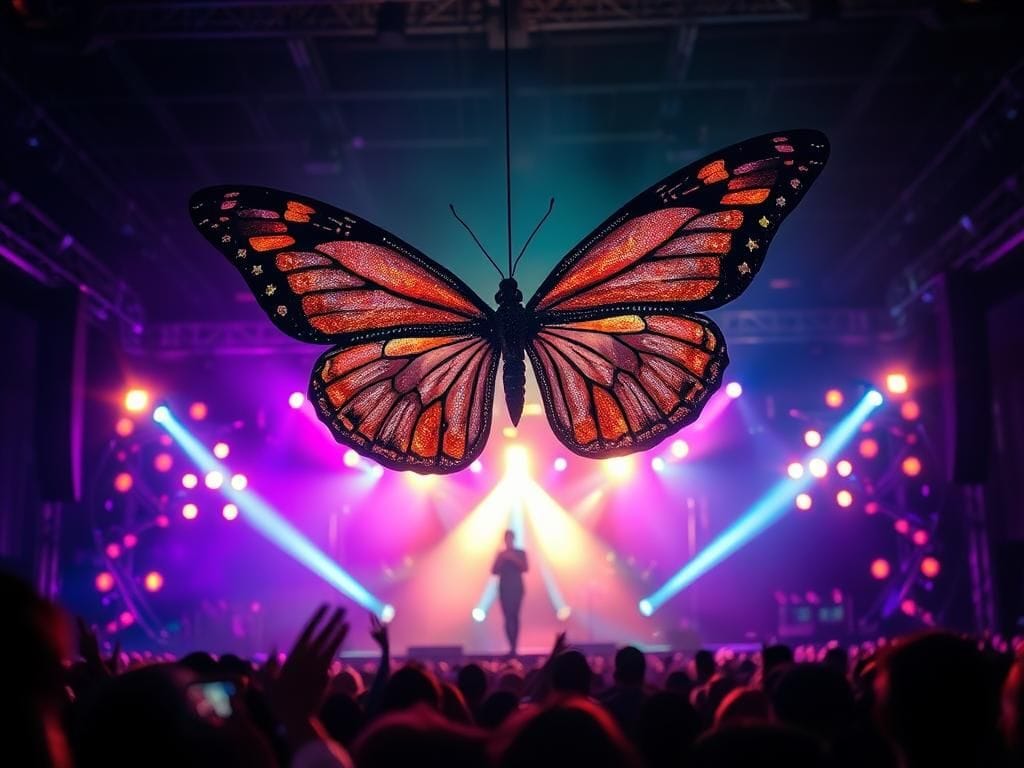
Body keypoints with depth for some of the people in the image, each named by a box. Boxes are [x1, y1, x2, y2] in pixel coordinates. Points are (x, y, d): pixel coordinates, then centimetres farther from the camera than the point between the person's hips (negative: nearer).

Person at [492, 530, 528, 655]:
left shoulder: (520, 553, 7)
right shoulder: (501, 554, 12)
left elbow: (525, 568, -7)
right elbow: (494, 571, 4)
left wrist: (513, 558, -15)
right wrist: (501, 559, -8)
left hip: (517, 588, -2)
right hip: (504, 588, 2)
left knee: (514, 615, -13)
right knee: (508, 616, -5)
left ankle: (514, 646, -15)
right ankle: (512, 646, -4)